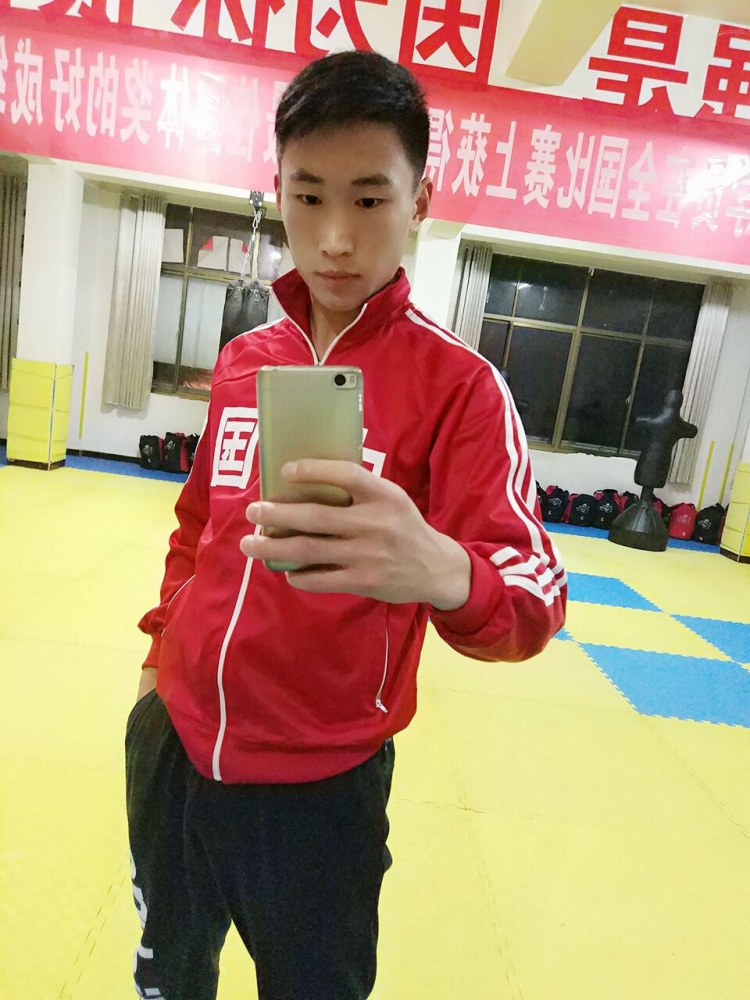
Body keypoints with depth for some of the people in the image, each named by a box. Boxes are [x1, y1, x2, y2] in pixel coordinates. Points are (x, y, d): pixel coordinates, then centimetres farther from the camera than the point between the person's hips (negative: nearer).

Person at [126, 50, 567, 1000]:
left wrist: (445, 574, -44)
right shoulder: (240, 360, 1)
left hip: (316, 784, -5)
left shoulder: (458, 383, -15)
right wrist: (161, 644, 14)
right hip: (172, 745, 6)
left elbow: (536, 591, -24)